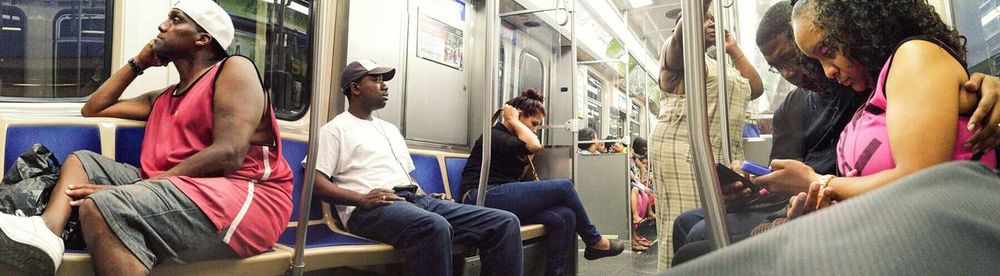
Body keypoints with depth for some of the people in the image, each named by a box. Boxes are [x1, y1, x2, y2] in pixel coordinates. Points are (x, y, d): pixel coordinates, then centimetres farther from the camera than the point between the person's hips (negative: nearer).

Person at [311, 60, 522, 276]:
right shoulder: (335, 129, 8)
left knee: (506, 223, -10)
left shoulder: (390, 129, 30)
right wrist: (362, 199, -19)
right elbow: (315, 181, -4)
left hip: (416, 200, 7)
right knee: (434, 227, -43)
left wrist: (428, 196, 10)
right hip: (370, 209, -7)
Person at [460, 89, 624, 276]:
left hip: (506, 202, 9)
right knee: (564, 187, -13)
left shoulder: (514, 142, 24)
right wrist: (513, 120, -9)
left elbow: (529, 182, 15)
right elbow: (534, 146, -22)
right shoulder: (494, 135, -3)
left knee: (565, 216, -16)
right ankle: (594, 242, 6)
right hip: (485, 199, -9)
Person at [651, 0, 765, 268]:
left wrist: (734, 49, 23)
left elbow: (756, 88, 23)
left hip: (725, 155, 8)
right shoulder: (678, 52, 6)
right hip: (684, 149, -7)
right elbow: (683, 32, -17)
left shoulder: (722, 66, 29)